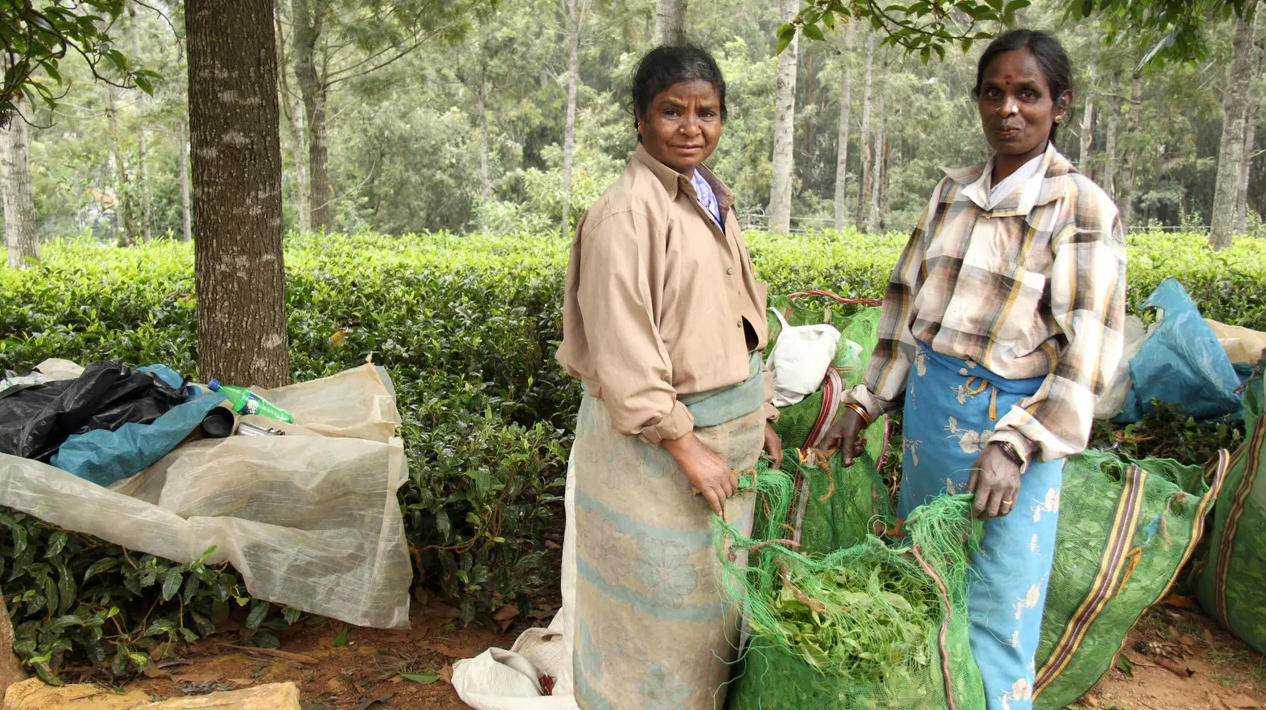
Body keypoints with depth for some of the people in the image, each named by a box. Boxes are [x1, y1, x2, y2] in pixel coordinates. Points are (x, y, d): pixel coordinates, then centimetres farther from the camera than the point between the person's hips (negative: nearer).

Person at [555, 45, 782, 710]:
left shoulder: (712, 199, 9)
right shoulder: (627, 213, -18)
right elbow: (624, 354, -21)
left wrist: (759, 416, 12)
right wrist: (686, 448, -19)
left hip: (727, 427, 8)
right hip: (654, 438, -8)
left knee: (712, 587, 20)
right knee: (660, 598, 7)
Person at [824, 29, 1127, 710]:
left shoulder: (1082, 209, -8)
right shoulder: (954, 190, 8)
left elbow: (1089, 348, -14)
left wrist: (1015, 444, -23)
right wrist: (867, 400, 11)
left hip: (1010, 419, -5)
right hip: (928, 404, 6)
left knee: (992, 608, 2)